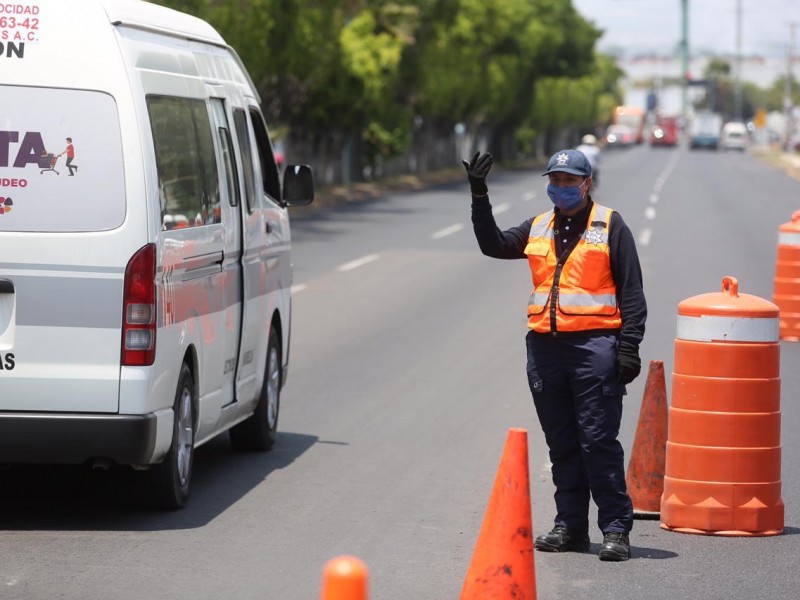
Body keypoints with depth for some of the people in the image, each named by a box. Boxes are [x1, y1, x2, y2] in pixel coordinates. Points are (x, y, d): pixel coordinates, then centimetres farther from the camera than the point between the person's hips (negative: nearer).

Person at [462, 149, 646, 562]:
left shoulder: (610, 226, 2)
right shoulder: (538, 229, 17)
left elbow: (631, 291, 0)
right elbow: (494, 245, 11)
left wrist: (629, 346, -9)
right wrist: (479, 196, 3)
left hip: (594, 345, -5)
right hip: (545, 345, 5)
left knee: (599, 441, -8)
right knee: (561, 444, 9)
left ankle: (616, 529, -5)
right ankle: (570, 526, 16)